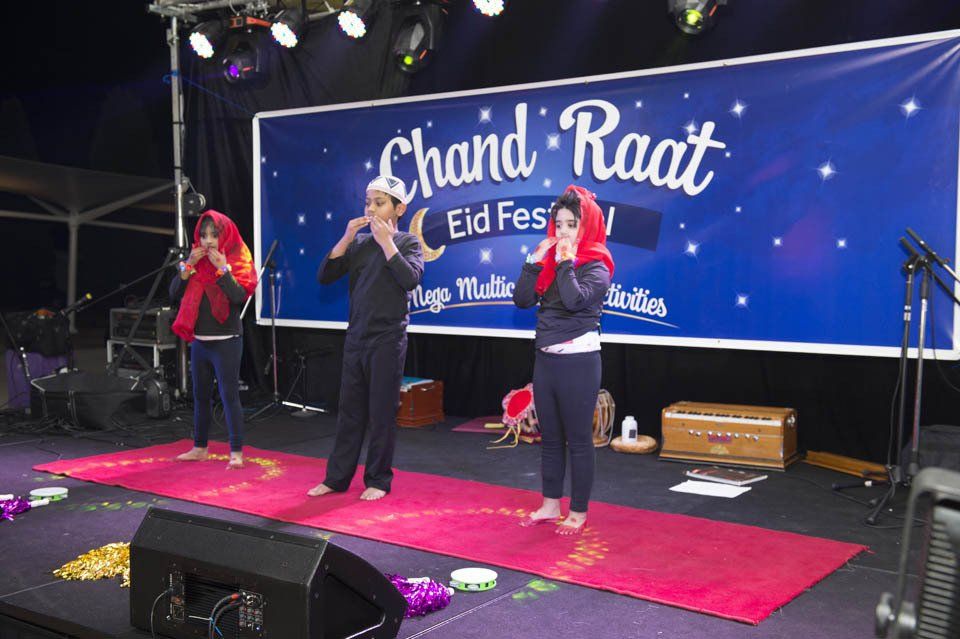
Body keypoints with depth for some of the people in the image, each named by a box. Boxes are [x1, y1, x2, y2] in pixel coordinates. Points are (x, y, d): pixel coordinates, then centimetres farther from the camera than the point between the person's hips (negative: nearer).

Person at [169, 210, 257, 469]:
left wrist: (222, 268, -22)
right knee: (201, 396, 13)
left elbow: (239, 296, -19)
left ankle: (236, 452, -2)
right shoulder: (197, 259, 9)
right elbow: (174, 294, 2)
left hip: (226, 341, -6)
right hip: (199, 340, 6)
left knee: (229, 395, -7)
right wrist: (188, 266, -7)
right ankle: (199, 448, 24)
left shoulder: (236, 260, -5)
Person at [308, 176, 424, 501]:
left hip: (387, 340, -4)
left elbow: (411, 279, -20)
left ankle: (378, 480, 14)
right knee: (349, 411, 10)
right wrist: (346, 238, -8)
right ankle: (337, 477, 18)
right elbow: (324, 276, 1)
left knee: (381, 413, 2)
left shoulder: (407, 242, -2)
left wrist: (386, 241, -17)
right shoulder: (359, 242, 8)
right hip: (355, 338, 4)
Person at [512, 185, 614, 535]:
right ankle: (550, 505, 26)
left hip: (578, 362, -7)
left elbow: (576, 300, -27)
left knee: (578, 440, 2)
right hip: (545, 359, 7)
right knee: (550, 438, 15)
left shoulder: (596, 266, -8)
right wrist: (535, 261, -4)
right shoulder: (550, 260, 10)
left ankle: (578, 512, 13)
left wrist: (565, 263, -18)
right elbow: (522, 299, 2)